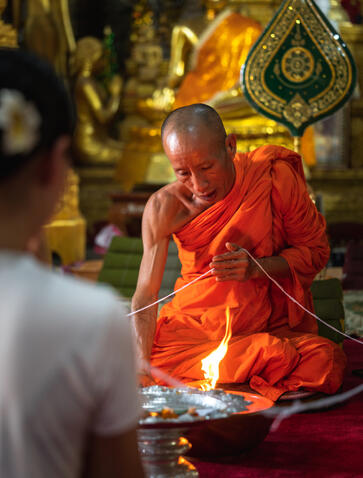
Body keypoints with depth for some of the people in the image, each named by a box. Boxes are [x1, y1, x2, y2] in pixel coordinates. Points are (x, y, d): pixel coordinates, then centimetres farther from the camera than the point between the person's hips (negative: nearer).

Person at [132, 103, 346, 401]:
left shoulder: (275, 176, -12)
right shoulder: (164, 207, -12)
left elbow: (316, 251, 0)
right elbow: (146, 294, -13)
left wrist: (257, 268, -19)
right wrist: (141, 360, -31)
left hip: (273, 325, 0)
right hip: (196, 326, 1)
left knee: (325, 363, -32)